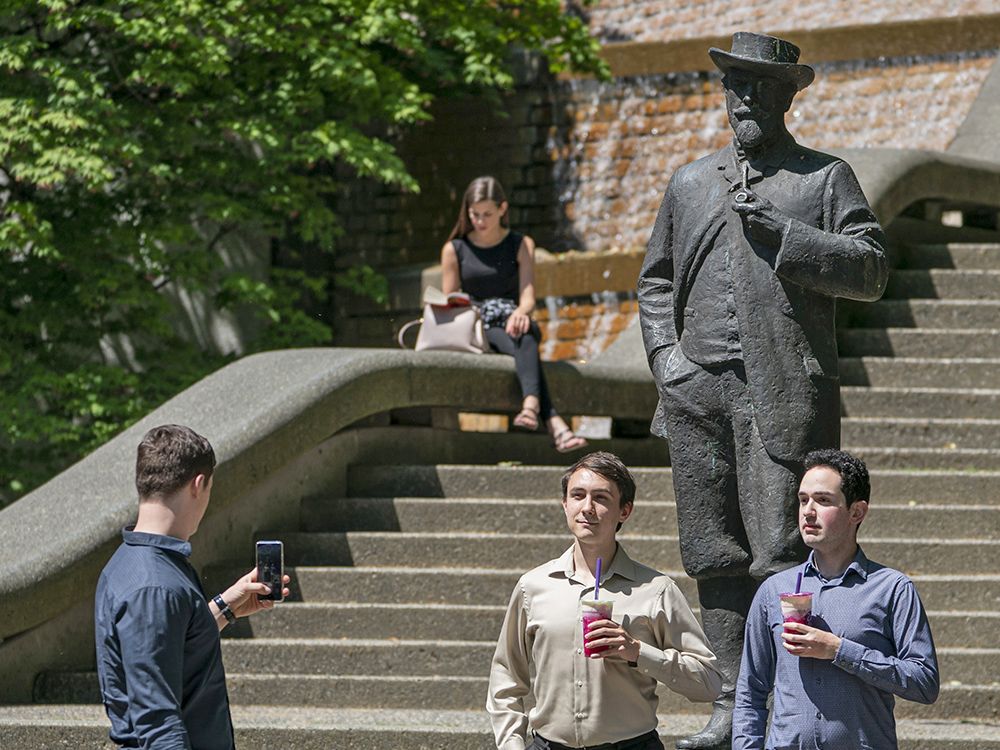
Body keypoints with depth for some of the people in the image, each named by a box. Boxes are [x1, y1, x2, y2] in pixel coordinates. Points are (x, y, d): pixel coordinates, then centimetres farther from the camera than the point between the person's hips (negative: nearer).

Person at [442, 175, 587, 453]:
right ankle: (555, 425, -62)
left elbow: (528, 297, -2)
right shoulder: (454, 250, 11)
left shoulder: (521, 245, 11)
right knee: (523, 345, -37)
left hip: (511, 323, 1)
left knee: (525, 335, -40)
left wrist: (520, 313, -27)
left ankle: (530, 406, -68)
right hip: (475, 331, -1)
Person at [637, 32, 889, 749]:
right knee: (717, 554, 3)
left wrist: (785, 234, -11)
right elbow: (656, 280, 25)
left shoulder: (826, 178, 8)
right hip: (700, 389, 4)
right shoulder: (689, 185, 20)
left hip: (787, 389, -4)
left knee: (784, 549, -11)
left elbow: (871, 269, -1)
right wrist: (665, 352, 8)